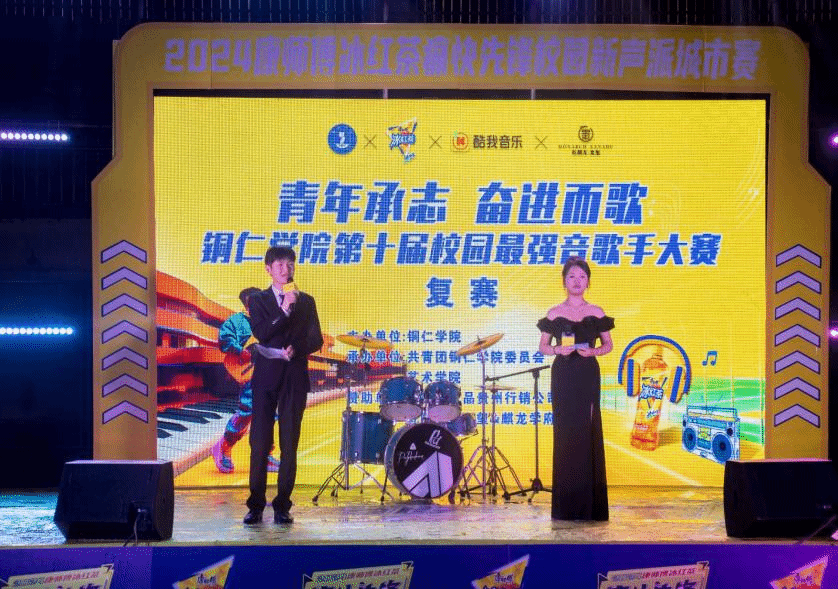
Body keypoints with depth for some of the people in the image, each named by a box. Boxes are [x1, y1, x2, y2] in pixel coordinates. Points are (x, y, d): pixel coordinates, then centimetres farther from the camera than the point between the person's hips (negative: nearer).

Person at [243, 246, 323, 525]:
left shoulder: (306, 301, 12)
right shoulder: (259, 300, 7)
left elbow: (316, 340, 6)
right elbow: (261, 332, -9)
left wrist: (295, 350, -11)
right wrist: (285, 310, -16)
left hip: (295, 378, 1)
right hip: (266, 377, -1)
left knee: (289, 445, 0)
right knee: (260, 443, -3)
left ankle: (282, 506, 5)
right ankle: (256, 505, 2)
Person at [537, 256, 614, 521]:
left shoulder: (596, 314, 6)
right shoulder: (554, 314, 5)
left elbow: (608, 344, 11)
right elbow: (543, 346, 9)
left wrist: (593, 351, -9)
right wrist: (558, 349, -11)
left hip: (587, 377, 0)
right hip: (563, 377, 0)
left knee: (587, 434, -4)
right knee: (565, 434, -2)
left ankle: (588, 504, 0)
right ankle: (566, 506, 2)